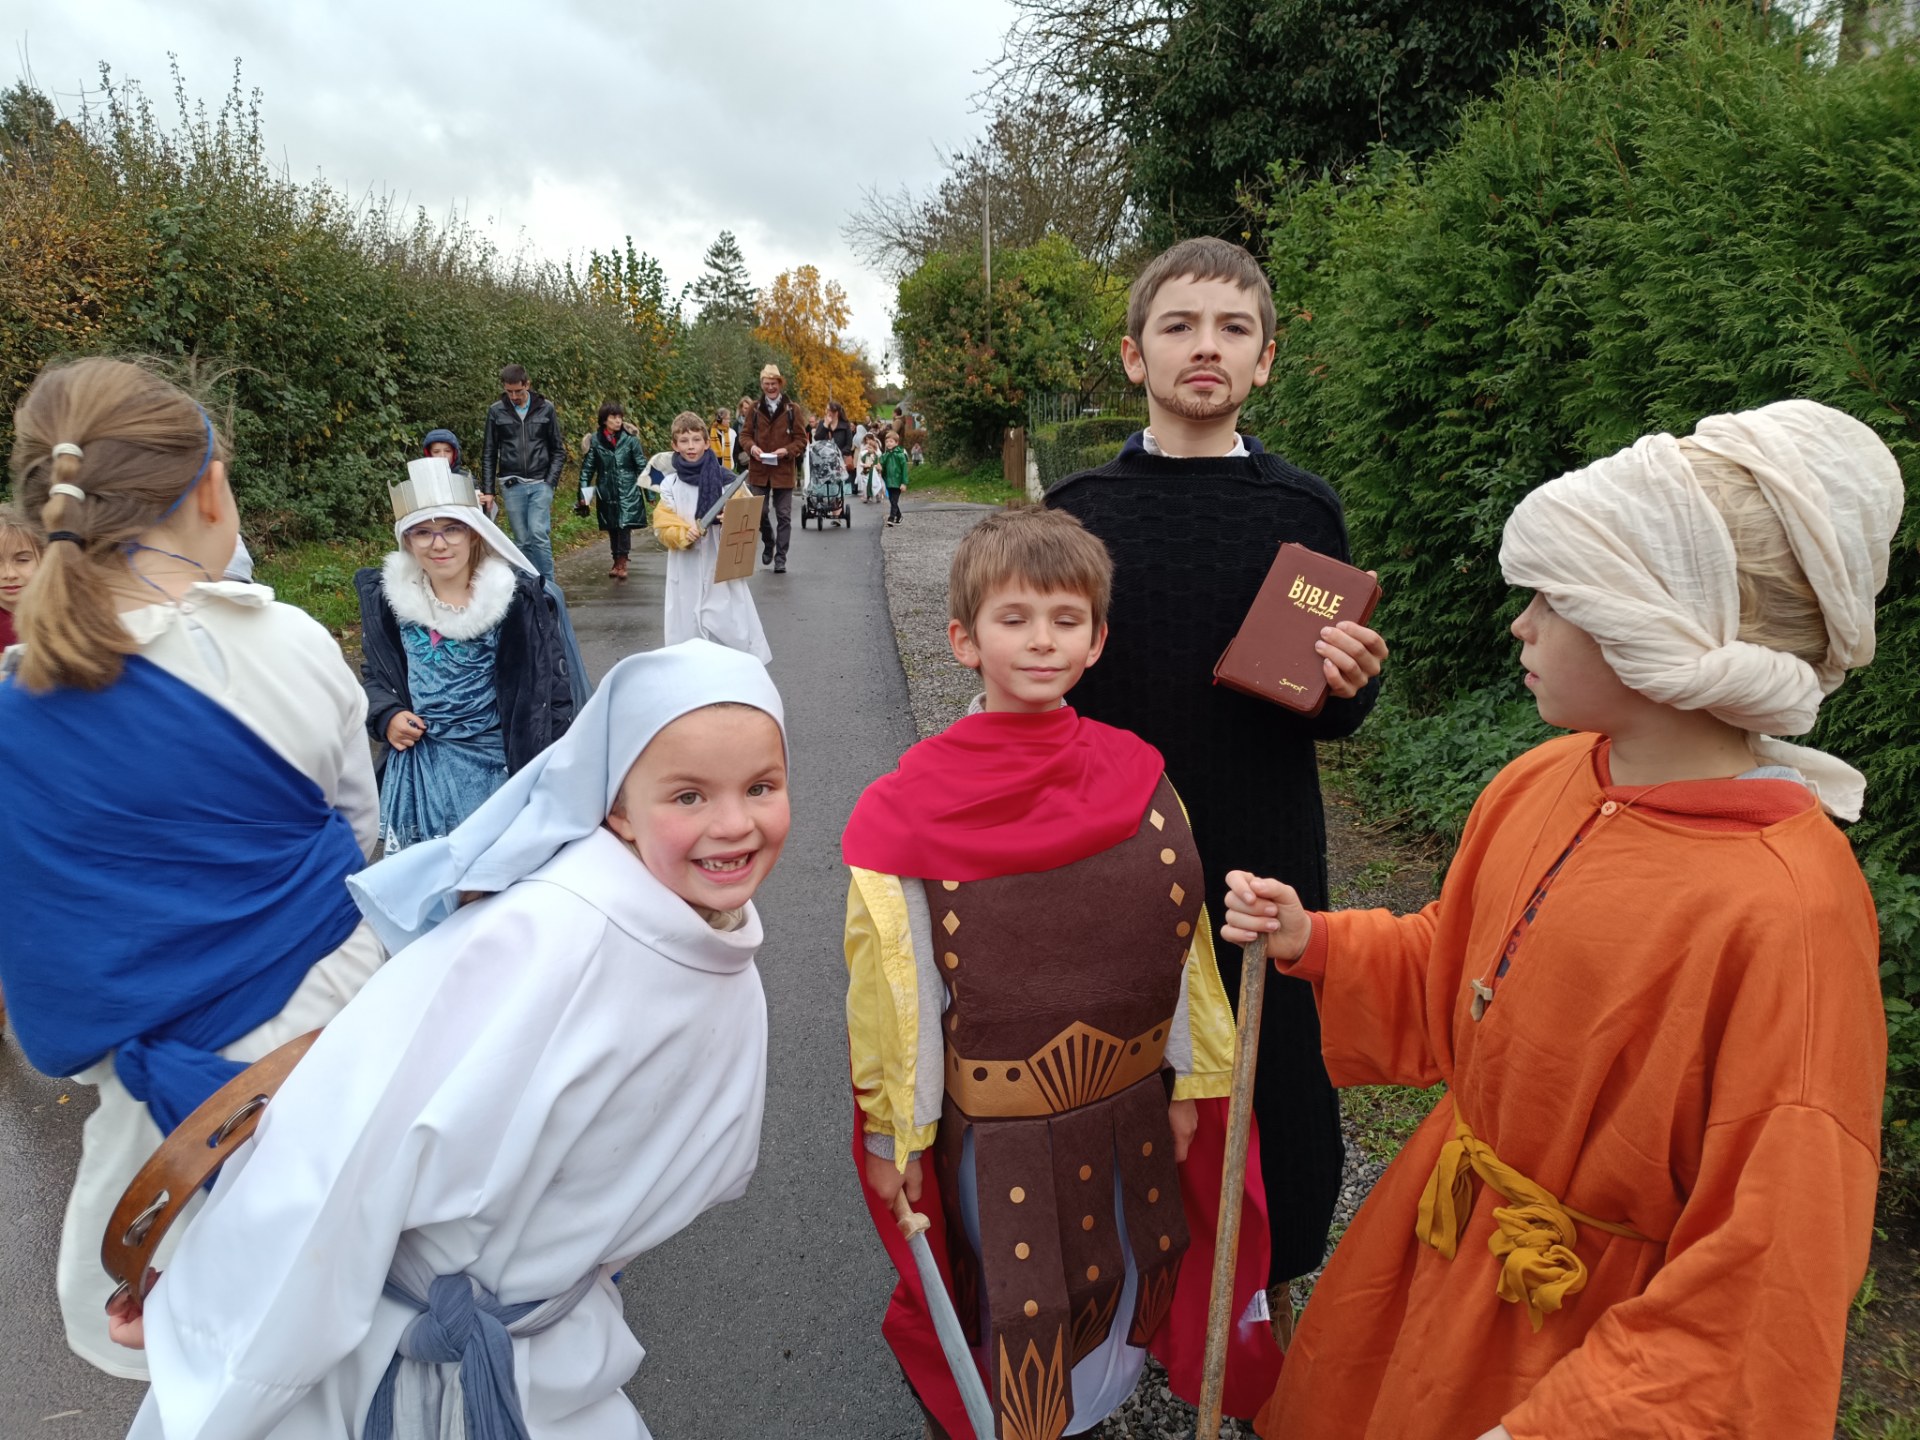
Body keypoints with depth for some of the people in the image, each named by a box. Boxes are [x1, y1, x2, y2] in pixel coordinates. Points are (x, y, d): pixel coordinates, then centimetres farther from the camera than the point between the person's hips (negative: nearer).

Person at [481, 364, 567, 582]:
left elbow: (558, 450, 7)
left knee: (539, 534, -15)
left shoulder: (545, 408, 3)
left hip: (540, 483, -1)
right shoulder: (496, 411, 4)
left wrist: (550, 481, -4)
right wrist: (487, 490, 3)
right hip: (512, 485, 1)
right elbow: (489, 453, 9)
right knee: (523, 541, 4)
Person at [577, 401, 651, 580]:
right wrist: (583, 494, 2)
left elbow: (641, 465, 1)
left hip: (628, 491, -2)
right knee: (612, 528, 8)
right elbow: (588, 467, 4)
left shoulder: (630, 439, -3)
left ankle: (622, 562, -4)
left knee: (625, 525, -11)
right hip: (606, 492, 2)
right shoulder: (595, 440, 0)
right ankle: (617, 562, 22)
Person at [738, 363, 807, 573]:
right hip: (759, 469, 1)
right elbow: (745, 434, 10)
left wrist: (787, 450, -16)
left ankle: (780, 558, 7)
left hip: (783, 470, -1)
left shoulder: (792, 410, 0)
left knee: (783, 515, 1)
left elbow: (801, 439, 2)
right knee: (760, 511, 1)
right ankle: (768, 543, 29)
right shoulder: (754, 409, 6)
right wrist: (752, 447, -11)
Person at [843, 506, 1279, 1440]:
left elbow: (1180, 934, -1)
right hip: (991, 1124, -3)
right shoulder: (913, 805, -17)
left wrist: (1190, 1077, 4)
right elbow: (891, 979, -11)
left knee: (1117, 1282, 25)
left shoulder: (1135, 775, -9)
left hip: (1131, 1105, 3)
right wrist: (891, 1131, -4)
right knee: (1009, 1307, 17)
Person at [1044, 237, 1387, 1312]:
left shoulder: (1305, 509, 2)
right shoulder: (1080, 509, 0)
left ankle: (1266, 1282, 37)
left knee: (1276, 1074, 9)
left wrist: (1351, 684, -15)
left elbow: (1337, 716, 7)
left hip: (1263, 860, 1)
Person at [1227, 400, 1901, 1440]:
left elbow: (1771, 1267, -24)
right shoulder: (1540, 784, -7)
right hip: (1442, 1242, 6)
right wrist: (1311, 944, -5)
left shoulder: (1783, 912, -29)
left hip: (1591, 1326, -6)